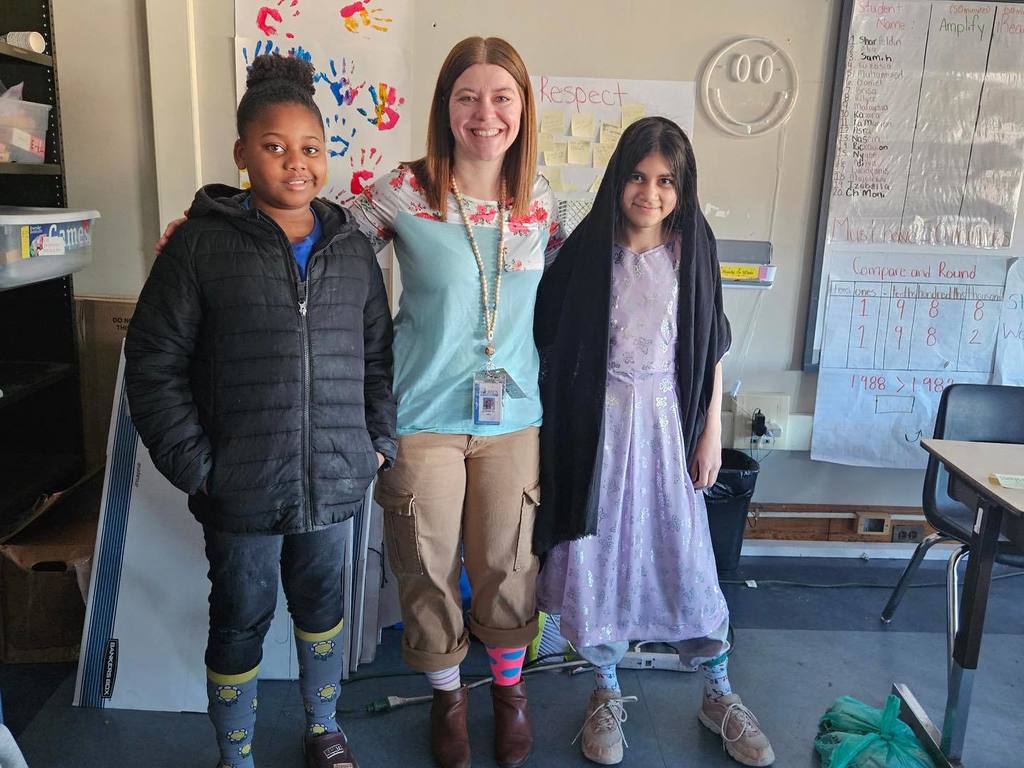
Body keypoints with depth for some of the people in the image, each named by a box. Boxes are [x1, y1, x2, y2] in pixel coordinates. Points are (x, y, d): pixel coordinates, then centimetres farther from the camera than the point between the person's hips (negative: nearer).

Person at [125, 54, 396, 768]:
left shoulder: (352, 246, 6)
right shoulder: (201, 242, -5)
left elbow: (379, 353, 10)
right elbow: (154, 361, -5)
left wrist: (379, 439, 3)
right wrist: (193, 462, -11)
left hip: (332, 480, 3)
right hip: (240, 488, -3)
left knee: (322, 601, 19)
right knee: (241, 620, 12)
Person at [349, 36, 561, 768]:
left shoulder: (541, 203, 0)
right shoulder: (403, 193, -10)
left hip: (512, 417, 2)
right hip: (422, 418, -2)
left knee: (506, 563, 14)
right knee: (429, 566, 12)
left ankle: (510, 686, 43)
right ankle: (447, 691, 41)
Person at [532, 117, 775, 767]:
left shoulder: (693, 250, 0)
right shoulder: (588, 249, -5)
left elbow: (713, 349, 5)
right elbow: (552, 342, -2)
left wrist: (712, 433, 2)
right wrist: (555, 431, -5)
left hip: (668, 419, 1)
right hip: (599, 421, -1)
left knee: (686, 557, 7)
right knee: (599, 553, 6)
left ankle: (720, 696, 29)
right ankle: (607, 693, 28)